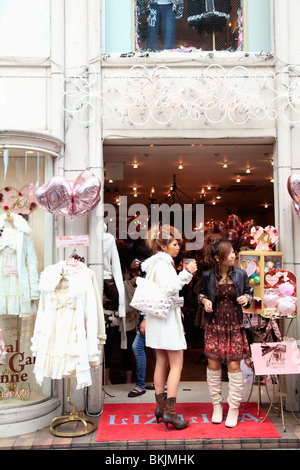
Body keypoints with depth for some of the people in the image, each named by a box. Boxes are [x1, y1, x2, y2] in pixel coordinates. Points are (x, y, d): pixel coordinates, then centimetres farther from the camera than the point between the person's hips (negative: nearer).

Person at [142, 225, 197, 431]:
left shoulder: (159, 262, 17)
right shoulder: (162, 263, -14)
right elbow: (168, 289, -24)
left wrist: (185, 275, 16)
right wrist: (186, 273, -24)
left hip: (159, 316, 10)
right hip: (167, 315, -10)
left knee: (162, 362, 13)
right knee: (177, 365, -6)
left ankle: (161, 405, 21)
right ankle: (170, 411, -6)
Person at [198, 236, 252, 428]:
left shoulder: (240, 274, -3)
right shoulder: (208, 276, -5)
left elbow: (248, 293, 10)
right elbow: (201, 293, 12)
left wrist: (246, 298, -12)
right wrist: (205, 301, -8)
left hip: (234, 325, 0)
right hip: (214, 325, 0)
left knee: (234, 366, 0)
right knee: (213, 365, 5)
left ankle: (234, 409, 15)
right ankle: (217, 406, 23)